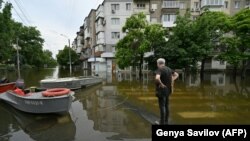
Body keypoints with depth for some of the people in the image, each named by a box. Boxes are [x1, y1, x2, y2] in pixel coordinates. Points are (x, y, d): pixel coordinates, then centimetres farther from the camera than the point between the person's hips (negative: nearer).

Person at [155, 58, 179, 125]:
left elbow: (157, 78, -38)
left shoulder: (159, 70, -17)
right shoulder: (168, 69, 8)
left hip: (162, 90, -8)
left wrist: (161, 84, -21)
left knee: (162, 106, -1)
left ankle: (162, 122, 8)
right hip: (168, 90, 8)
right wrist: (171, 81, 10)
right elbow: (176, 74, 21)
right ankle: (166, 121, 27)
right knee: (166, 106, 16)